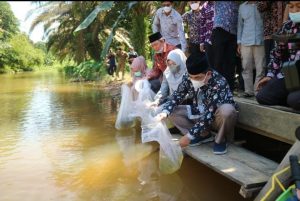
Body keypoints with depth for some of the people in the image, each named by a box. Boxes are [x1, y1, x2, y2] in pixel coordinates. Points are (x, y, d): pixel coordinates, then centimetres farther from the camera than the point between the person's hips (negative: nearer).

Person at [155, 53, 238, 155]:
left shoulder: (219, 83, -33)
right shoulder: (187, 78, -16)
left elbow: (209, 114, -35)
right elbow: (176, 96, -7)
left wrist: (189, 136, -34)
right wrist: (165, 112, -28)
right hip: (200, 113, 6)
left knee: (226, 110, -40)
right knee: (172, 112, -9)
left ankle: (220, 140, -10)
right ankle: (204, 134, -1)